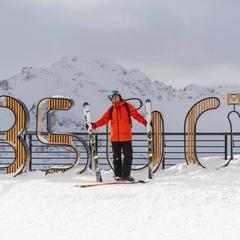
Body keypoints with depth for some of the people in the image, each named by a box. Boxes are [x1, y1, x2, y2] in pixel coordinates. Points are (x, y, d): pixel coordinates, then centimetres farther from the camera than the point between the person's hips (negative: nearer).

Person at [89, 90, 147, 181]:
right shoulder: (110, 110, 11)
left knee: (128, 156, -2)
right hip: (115, 137, 2)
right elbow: (104, 120, 2)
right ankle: (118, 175, 12)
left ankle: (126, 175, 3)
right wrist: (94, 125, -13)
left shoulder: (127, 106, 4)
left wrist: (143, 121, -25)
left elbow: (136, 115, -7)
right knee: (116, 157, 6)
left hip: (126, 136, -2)